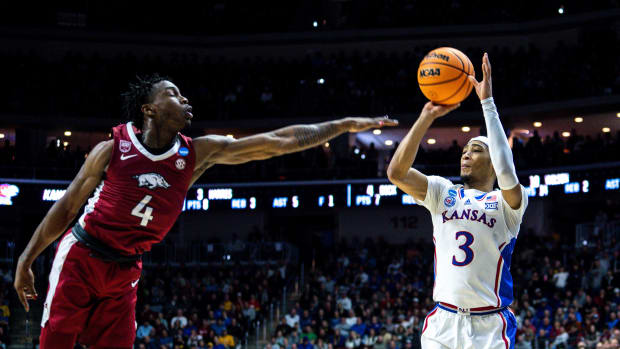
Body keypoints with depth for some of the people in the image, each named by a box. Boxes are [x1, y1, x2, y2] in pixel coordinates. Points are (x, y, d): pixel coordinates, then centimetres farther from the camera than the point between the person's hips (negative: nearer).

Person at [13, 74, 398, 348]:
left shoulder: (198, 154, -5)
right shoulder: (113, 149, -13)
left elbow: (279, 142, -6)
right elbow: (66, 208, -4)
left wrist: (345, 125, -7)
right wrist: (26, 261, -4)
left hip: (124, 273, 4)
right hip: (80, 259, -4)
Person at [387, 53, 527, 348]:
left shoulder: (506, 203, 0)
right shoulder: (443, 193, 10)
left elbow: (507, 177, -24)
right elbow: (396, 172, -6)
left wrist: (488, 103, -21)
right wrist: (427, 117, -11)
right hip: (443, 324, 3)